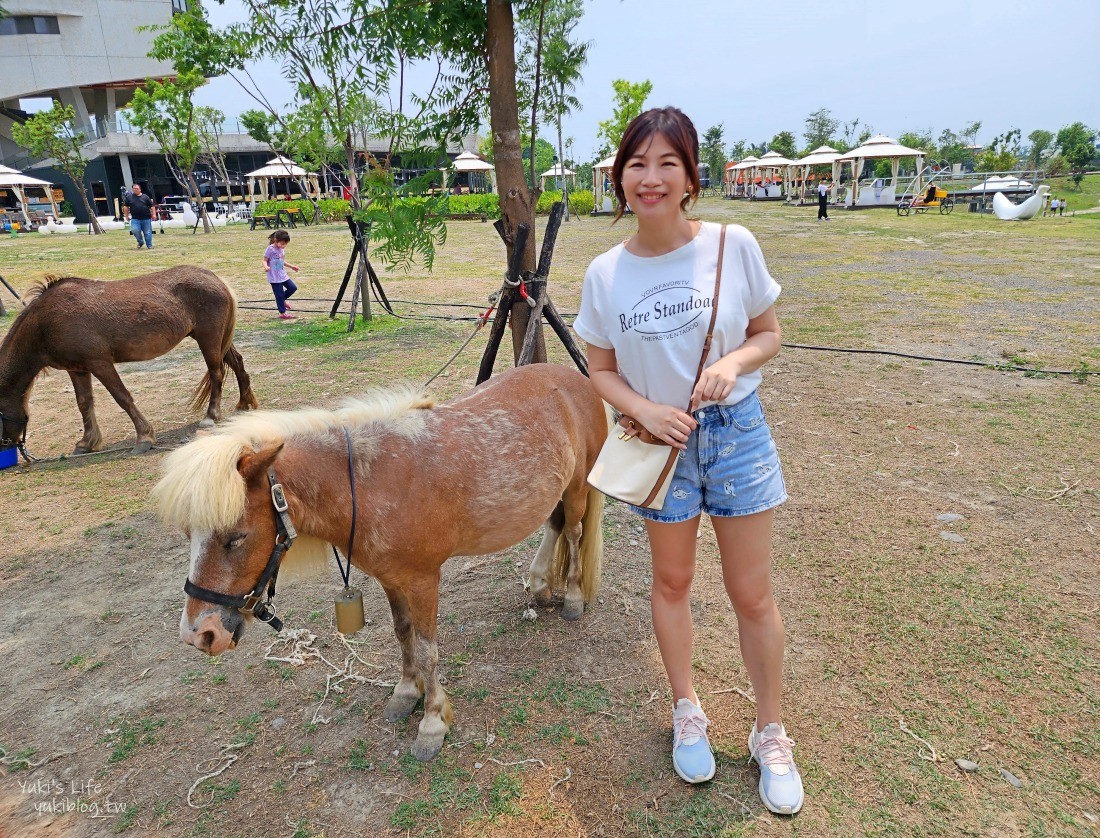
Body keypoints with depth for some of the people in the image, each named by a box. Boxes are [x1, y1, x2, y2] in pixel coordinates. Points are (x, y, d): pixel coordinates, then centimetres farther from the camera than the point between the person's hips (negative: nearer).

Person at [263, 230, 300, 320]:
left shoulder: (282, 249, 8)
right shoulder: (270, 249, -14)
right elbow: (265, 260, -13)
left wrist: (292, 266, 25)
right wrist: (266, 266, -33)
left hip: (283, 275, 7)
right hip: (274, 277, -7)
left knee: (293, 287, 6)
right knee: (279, 294, -1)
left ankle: (282, 300, 27)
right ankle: (282, 313, 10)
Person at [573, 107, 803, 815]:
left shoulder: (733, 245, -11)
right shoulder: (606, 272, -7)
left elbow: (769, 335, 0)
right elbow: (601, 371, 1)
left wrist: (733, 363, -21)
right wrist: (645, 410, -18)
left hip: (736, 434, -1)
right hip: (661, 442, 1)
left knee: (752, 593, 8)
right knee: (672, 582, 17)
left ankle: (771, 735, 33)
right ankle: (687, 712, 42)